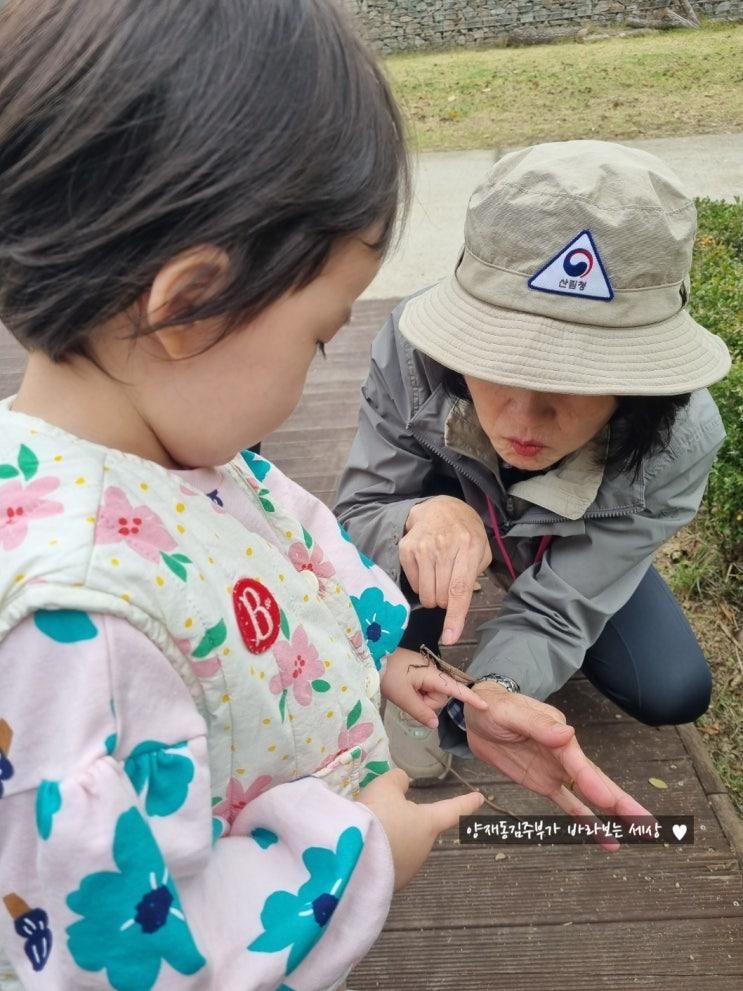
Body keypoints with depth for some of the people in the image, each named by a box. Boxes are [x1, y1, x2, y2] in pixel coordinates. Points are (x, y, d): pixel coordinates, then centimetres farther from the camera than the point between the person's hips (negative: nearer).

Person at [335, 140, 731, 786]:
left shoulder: (678, 442, -38)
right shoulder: (415, 346, -39)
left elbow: (554, 608, -34)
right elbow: (355, 521, -29)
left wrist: (498, 691, -56)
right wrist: (422, 517, -52)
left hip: (575, 553, 1)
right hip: (447, 503, -1)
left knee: (674, 693, -11)